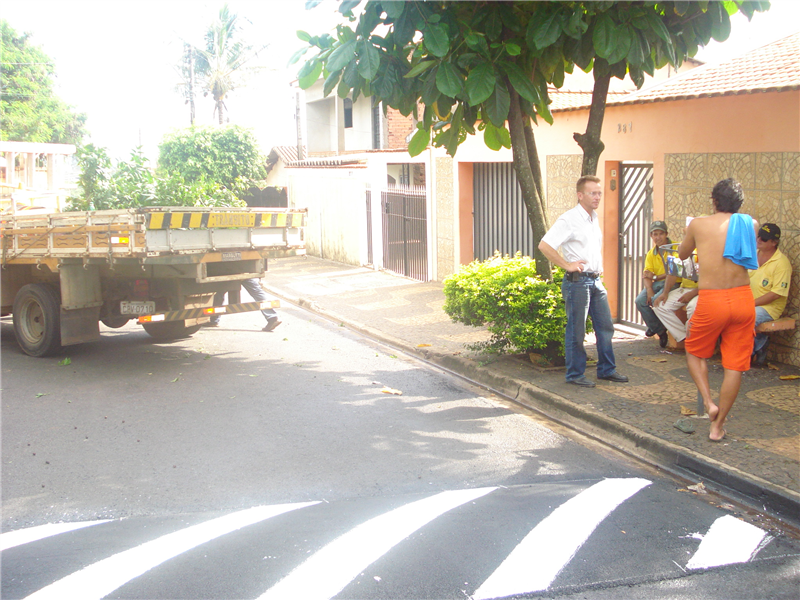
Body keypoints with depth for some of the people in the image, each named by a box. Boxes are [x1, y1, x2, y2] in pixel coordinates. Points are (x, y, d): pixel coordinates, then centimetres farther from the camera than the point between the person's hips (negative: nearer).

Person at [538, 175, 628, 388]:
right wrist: (567, 265, -18)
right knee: (576, 331, 0)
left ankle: (606, 369, 25)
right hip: (577, 281, -8)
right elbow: (544, 246, -22)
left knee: (605, 326, 12)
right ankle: (575, 374, 11)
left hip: (596, 280, 8)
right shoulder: (568, 219, -14)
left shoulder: (594, 218, 13)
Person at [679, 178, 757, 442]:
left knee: (695, 352, 22)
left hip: (712, 301, -2)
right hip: (743, 299, 2)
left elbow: (682, 254, 16)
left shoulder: (699, 224, -2)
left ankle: (708, 402, 3)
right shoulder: (750, 225, 4)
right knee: (735, 365, 9)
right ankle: (718, 426, 14)